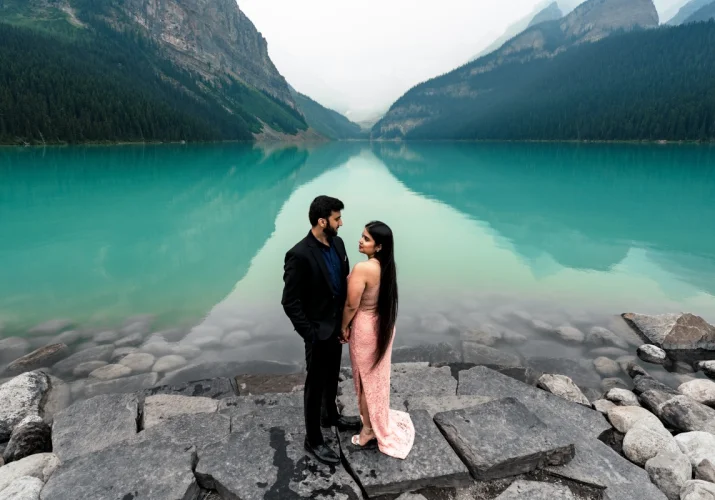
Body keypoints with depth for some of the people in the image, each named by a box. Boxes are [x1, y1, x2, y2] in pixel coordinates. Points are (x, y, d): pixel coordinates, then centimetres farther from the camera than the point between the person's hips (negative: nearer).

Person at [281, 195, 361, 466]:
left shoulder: (337, 243, -2)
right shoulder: (300, 255, -26)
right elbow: (290, 302, -21)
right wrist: (310, 335, -19)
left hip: (337, 325, 7)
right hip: (319, 331, -7)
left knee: (332, 376, 26)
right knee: (316, 384, 9)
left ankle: (330, 415, 50)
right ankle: (313, 440, 28)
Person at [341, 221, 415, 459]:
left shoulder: (362, 269, -28)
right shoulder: (387, 265, -3)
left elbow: (351, 305, -22)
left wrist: (344, 327, -3)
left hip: (365, 327, -7)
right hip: (384, 324, 7)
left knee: (366, 378, 12)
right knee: (377, 375, 23)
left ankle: (369, 429, 29)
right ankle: (379, 421, 41)